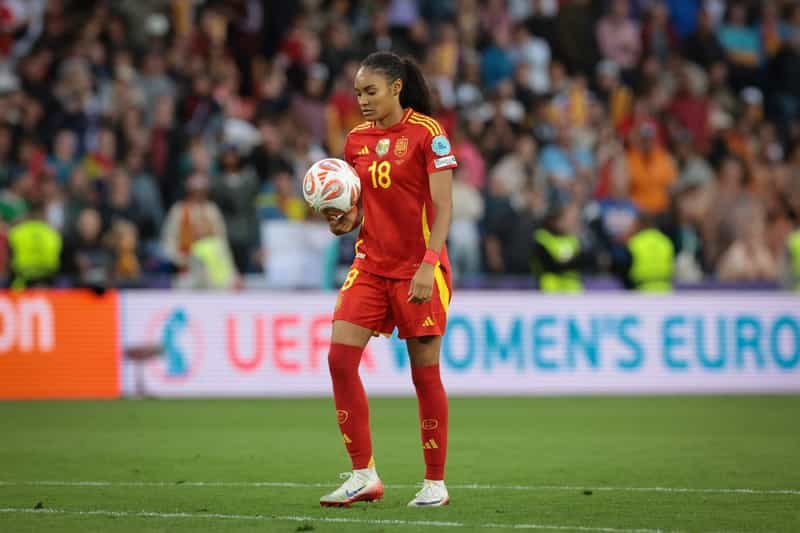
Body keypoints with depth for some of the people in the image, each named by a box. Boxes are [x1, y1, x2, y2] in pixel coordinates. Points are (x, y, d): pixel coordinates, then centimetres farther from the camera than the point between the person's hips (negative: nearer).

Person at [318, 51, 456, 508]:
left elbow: (443, 206, -13)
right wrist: (343, 221, -7)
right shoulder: (356, 139, 8)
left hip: (418, 268, -6)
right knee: (340, 357, -8)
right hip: (371, 263, 6)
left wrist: (427, 265, -23)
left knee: (425, 371, 0)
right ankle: (364, 476, -1)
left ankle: (436, 483, 12)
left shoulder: (427, 133, -9)